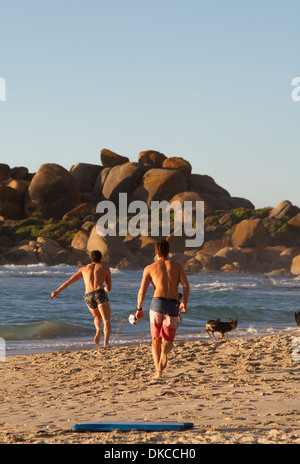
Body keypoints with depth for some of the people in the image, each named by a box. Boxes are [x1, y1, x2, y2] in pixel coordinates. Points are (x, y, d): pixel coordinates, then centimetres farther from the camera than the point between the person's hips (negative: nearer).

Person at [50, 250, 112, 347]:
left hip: (88, 296, 3)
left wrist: (57, 291, 20)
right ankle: (106, 341, -30)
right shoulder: (105, 269, 20)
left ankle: (98, 330, -4)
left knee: (97, 317, 28)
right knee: (107, 321, -4)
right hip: (100, 294, -3)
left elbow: (69, 281, 21)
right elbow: (109, 288, 27)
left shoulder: (84, 269, 26)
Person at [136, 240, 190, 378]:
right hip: (173, 307, 1)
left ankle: (158, 371, -2)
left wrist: (139, 309, 15)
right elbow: (186, 285, -1)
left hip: (157, 304, -1)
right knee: (168, 341, 13)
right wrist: (185, 303, 13)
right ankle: (164, 351, -25)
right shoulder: (177, 266, 15)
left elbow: (142, 291, 2)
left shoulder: (149, 268, 11)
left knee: (156, 340, 17)